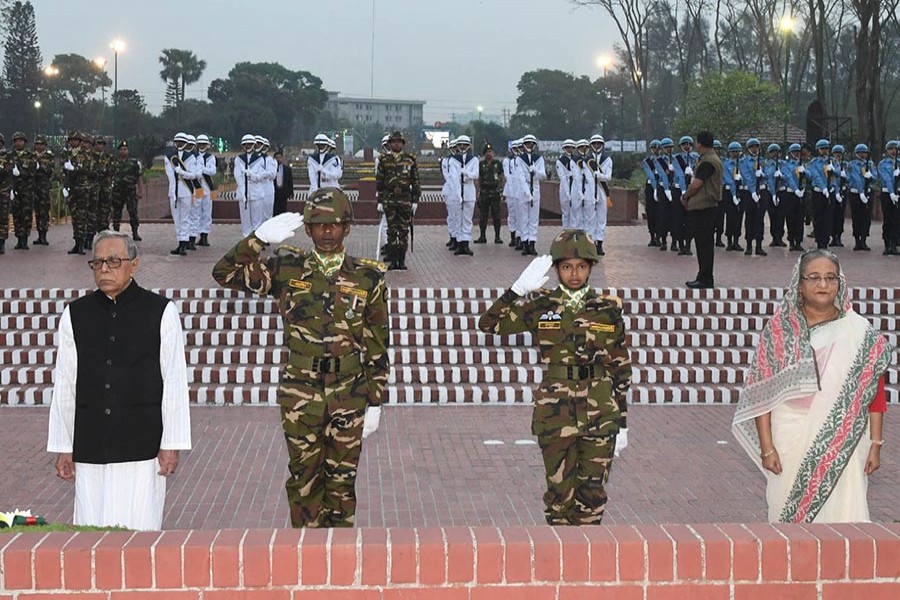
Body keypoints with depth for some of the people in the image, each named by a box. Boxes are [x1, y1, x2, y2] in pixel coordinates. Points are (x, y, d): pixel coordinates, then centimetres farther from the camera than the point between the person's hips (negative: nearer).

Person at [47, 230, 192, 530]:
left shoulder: (161, 312, 2)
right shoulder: (75, 314, 9)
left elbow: (174, 384, 1)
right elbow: (64, 385, 11)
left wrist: (172, 445, -3)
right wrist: (63, 448, 9)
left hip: (142, 447, -2)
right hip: (89, 448, 3)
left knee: (138, 530, -5)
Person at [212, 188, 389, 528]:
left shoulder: (367, 278, 2)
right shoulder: (287, 269, 3)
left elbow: (377, 346, 5)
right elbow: (225, 274, -2)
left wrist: (375, 403, 3)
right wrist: (260, 238, -15)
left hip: (349, 394, 0)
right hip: (300, 394, 0)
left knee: (342, 479, 8)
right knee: (304, 477, 6)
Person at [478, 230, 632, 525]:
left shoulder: (608, 310, 3)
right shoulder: (541, 306, 2)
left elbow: (621, 368, 7)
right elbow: (489, 324, -4)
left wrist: (622, 422, 6)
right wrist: (519, 288, -14)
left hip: (600, 413, 1)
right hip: (556, 412, -1)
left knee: (593, 492, 5)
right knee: (560, 492, 5)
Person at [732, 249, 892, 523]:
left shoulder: (860, 333, 3)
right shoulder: (779, 329, 1)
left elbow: (875, 392, 5)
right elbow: (760, 393, -1)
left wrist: (875, 444, 0)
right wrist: (766, 446, -6)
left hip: (842, 442, 0)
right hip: (792, 440, 0)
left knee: (842, 514, -4)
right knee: (790, 513, 4)